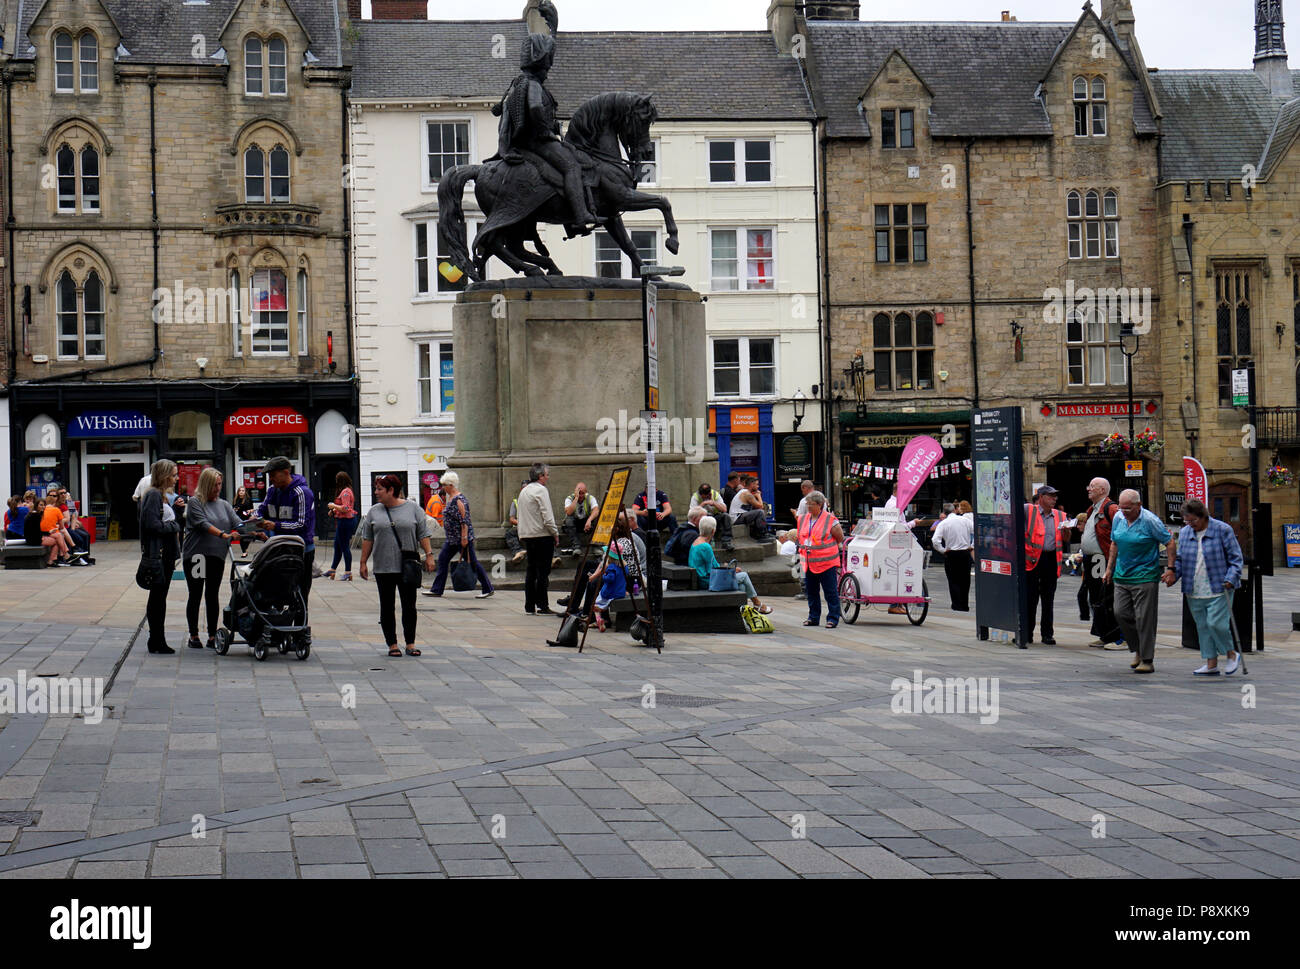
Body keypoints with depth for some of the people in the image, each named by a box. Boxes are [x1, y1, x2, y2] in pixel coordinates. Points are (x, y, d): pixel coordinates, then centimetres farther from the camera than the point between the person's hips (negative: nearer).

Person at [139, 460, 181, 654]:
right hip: (158, 554, -10)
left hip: (166, 554, 10)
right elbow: (152, 524, -21)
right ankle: (156, 642, -1)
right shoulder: (153, 495, -13)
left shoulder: (162, 496, 18)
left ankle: (158, 641, 16)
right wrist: (174, 526, -9)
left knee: (160, 597, 12)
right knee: (157, 597, -5)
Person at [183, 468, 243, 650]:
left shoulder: (224, 505, 13)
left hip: (217, 556, 4)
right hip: (195, 556, -4)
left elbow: (238, 523, 6)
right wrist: (224, 535, -28)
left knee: (213, 596, 4)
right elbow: (203, 524, -16)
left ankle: (212, 636, 7)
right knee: (195, 596, 3)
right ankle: (193, 636, 9)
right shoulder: (195, 503, -4)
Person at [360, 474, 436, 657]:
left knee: (409, 606, 2)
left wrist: (429, 555, -5)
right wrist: (363, 562, 4)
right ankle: (392, 644, 9)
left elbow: (423, 534, 4)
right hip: (383, 568, 1)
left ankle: (410, 644, 9)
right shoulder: (374, 511, 7)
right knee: (387, 607, 3)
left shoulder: (413, 508, 3)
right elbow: (367, 539, 8)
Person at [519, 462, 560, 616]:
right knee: (543, 571, -6)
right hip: (542, 535, -9)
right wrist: (556, 534, -8)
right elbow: (547, 516, -17)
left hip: (527, 535, 9)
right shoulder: (540, 490, -11)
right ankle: (542, 606, -7)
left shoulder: (524, 491, 17)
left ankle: (529, 606, 11)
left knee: (531, 570, 11)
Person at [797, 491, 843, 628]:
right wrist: (803, 549, 14)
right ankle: (813, 617, 22)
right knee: (811, 591, 12)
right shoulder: (803, 519, 9)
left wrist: (822, 549, 5)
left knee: (831, 592, -3)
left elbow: (840, 538, -1)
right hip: (809, 563, 6)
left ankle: (833, 618, 2)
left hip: (827, 563, -6)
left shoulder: (830, 520, -9)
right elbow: (800, 536, 24)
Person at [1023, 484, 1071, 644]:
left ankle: (1047, 634, 12)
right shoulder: (1028, 510, 1)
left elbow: (1066, 539, 16)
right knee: (1030, 598, 1)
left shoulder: (1060, 515, 14)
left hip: (1051, 559, 4)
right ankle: (1027, 633, 10)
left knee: (1048, 599, 7)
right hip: (1033, 559, -3)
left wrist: (1066, 529, -6)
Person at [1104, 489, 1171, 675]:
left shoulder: (1149, 521, -12)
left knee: (1144, 618, -5)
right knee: (1121, 613, 1)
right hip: (1122, 576, 6)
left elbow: (1169, 542, -7)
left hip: (1144, 577, -6)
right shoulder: (1118, 518, 6)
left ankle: (1147, 660, 1)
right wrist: (1109, 569, 17)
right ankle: (1138, 650, 20)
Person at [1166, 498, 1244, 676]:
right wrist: (1173, 572, -2)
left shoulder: (1222, 530, -5)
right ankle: (1211, 664, 13)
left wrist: (1230, 579, -13)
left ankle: (1232, 655, 11)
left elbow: (1235, 558, -2)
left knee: (1216, 624, -12)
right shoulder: (1184, 533, 10)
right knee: (1202, 626, 6)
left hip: (1218, 589, -5)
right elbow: (1179, 559, 17)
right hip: (1194, 592, 5)